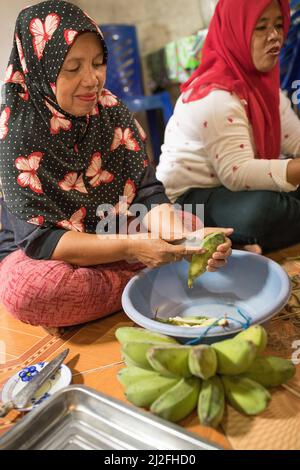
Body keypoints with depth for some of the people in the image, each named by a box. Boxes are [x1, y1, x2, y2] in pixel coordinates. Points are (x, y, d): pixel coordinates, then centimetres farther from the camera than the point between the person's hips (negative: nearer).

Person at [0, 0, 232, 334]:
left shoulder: (111, 111, -6)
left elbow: (147, 192, -9)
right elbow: (39, 240, -24)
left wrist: (164, 219, -33)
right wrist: (131, 246, -36)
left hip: (114, 240, 3)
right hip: (33, 253, -2)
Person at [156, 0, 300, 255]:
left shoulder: (262, 80, 5)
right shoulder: (213, 94, -23)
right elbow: (237, 174, -30)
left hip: (231, 187, 9)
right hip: (190, 198, -9)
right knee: (265, 209, -34)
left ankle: (253, 243, -6)